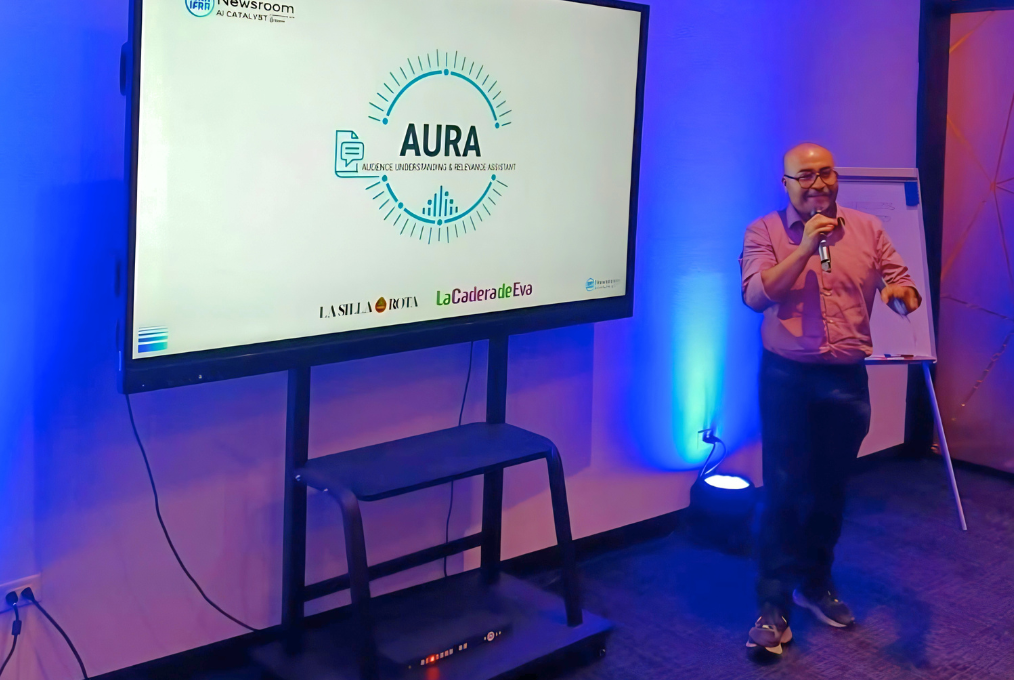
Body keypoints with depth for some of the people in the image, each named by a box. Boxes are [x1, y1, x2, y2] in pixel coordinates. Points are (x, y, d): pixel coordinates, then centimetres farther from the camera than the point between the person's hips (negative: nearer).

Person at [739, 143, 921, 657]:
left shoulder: (868, 229, 5)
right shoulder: (765, 231, -3)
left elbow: (902, 286, 4)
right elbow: (755, 295, -15)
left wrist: (902, 295, -20)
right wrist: (805, 247, -21)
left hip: (847, 380, 3)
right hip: (787, 377, -3)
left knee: (830, 489, 15)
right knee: (783, 491, -2)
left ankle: (815, 582, 34)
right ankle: (773, 604, 5)